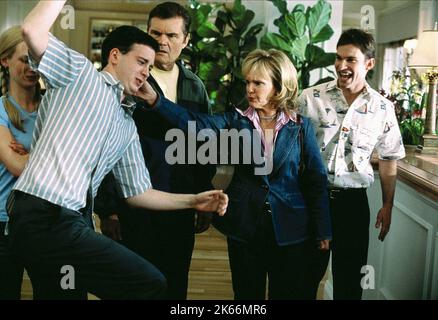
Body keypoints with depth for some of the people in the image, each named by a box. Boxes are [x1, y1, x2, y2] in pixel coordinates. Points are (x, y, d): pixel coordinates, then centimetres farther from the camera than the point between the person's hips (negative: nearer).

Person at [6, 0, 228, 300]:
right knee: (151, 283, -14)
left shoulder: (128, 128, 22)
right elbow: (32, 31, -14)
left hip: (72, 222, 9)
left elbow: (137, 192, 23)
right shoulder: (78, 71, 4)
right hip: (43, 216, -9)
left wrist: (193, 201, 17)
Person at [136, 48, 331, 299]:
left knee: (288, 293, 10)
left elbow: (317, 179, 1)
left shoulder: (301, 127, -2)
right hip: (244, 226, 1)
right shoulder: (236, 121, -1)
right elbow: (195, 123, -18)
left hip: (289, 230, -1)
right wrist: (154, 99, -32)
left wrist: (323, 231, 0)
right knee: (247, 294, 13)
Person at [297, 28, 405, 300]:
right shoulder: (310, 98, -5)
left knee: (350, 277, 12)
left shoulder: (383, 109, -1)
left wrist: (387, 206, 10)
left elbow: (388, 159, 9)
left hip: (353, 200, 1)